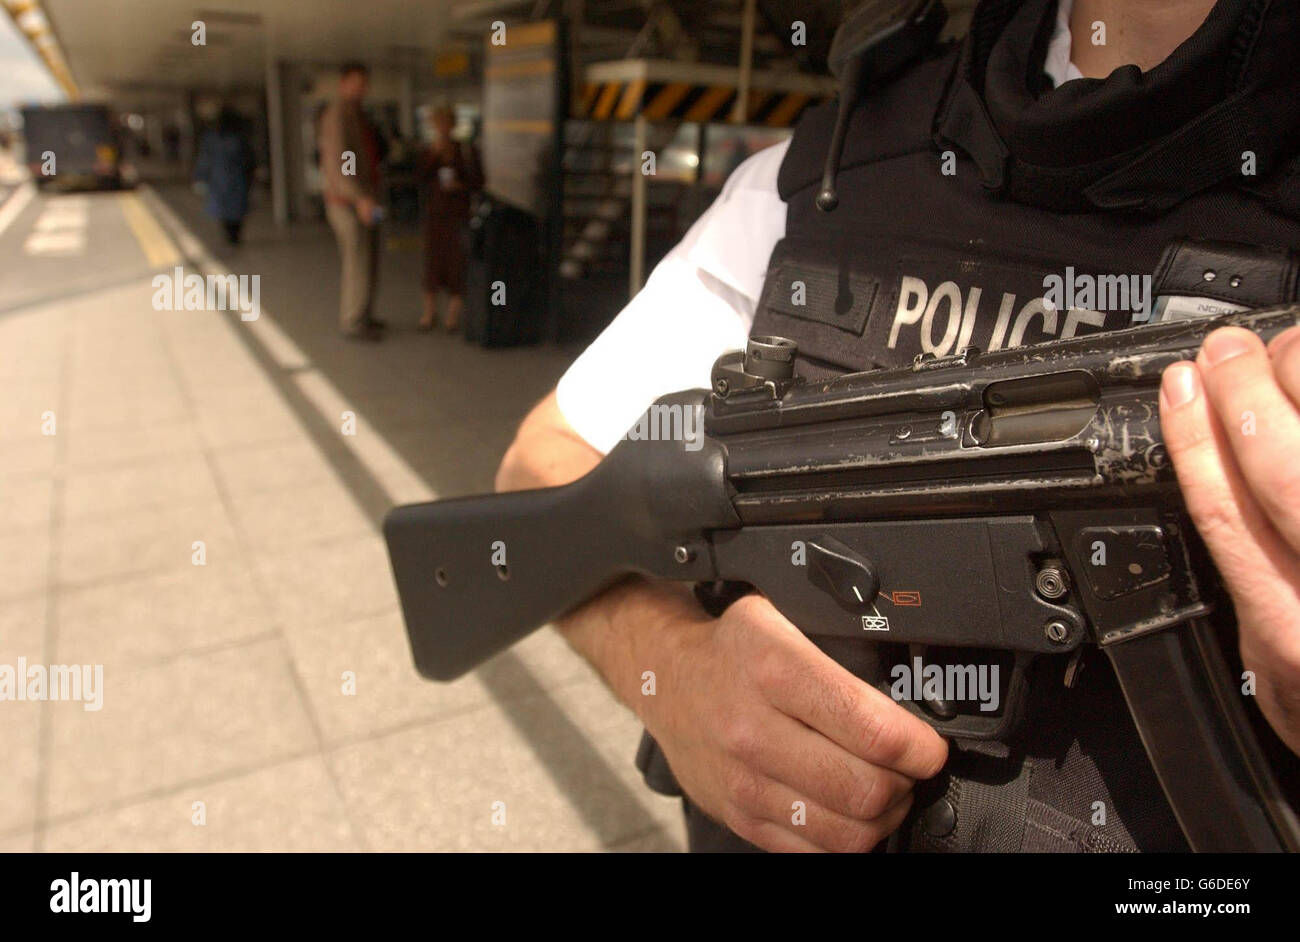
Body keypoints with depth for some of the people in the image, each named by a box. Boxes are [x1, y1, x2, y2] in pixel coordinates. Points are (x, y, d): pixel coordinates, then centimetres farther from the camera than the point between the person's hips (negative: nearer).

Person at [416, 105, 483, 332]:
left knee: (456, 261, -3)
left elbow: (478, 181, 1)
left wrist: (460, 185, -16)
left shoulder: (465, 150, 1)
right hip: (433, 213, 2)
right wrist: (434, 153, -16)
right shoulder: (428, 150, 7)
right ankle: (429, 312, 8)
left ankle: (454, 314, 5)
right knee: (432, 259, 1)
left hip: (458, 213, -2)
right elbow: (419, 175, -7)